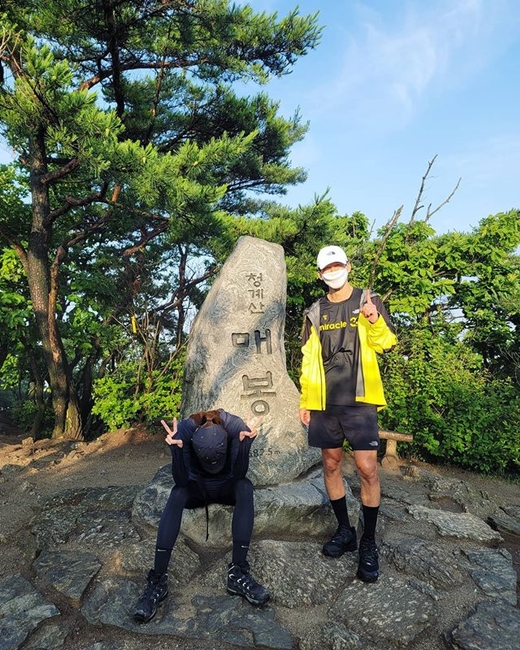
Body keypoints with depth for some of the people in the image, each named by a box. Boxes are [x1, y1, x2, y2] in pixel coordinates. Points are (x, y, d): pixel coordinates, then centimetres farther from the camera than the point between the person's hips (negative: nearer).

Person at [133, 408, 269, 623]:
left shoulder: (235, 426, -31)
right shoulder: (185, 429, -31)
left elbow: (238, 474, -31)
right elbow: (181, 481, -29)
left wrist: (245, 441, -47)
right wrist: (176, 447, -46)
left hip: (226, 487, 0)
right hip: (198, 488, 0)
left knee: (245, 486, -33)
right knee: (177, 494, -32)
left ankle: (238, 573, -28)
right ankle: (157, 580, -28)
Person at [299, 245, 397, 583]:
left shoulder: (369, 301, 3)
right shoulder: (315, 312, 10)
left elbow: (387, 343, -2)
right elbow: (308, 360, 12)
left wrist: (374, 321, -22)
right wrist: (305, 401, 9)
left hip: (359, 400, -3)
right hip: (325, 403, 4)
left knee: (367, 468, -6)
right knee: (331, 464, 9)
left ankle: (369, 542, 11)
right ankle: (345, 531, 26)